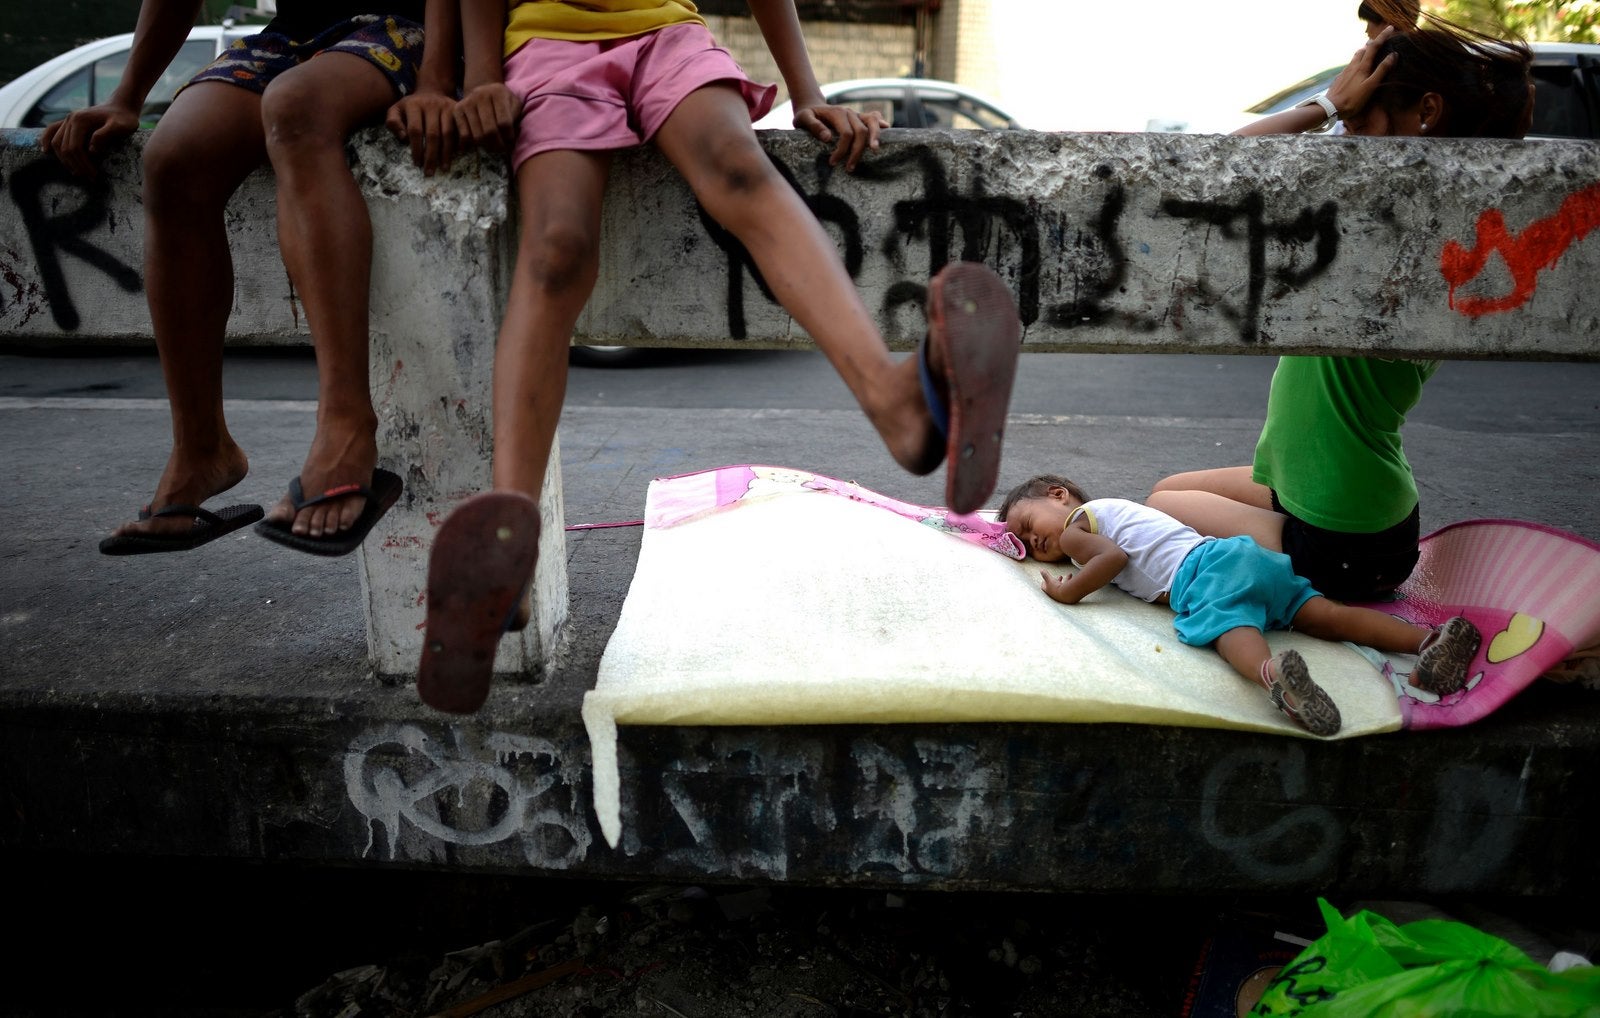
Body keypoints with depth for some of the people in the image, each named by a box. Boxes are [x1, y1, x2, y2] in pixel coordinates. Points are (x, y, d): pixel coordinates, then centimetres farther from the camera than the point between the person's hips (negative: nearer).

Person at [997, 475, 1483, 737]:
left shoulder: (1074, 527, 11)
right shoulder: (1115, 508, 37)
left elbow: (1115, 557, -7)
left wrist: (1069, 590, 4)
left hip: (1202, 575, -8)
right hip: (1233, 549, 8)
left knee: (1233, 630, -35)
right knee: (1327, 614, -3)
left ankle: (1271, 673, -67)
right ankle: (1427, 639, -19)